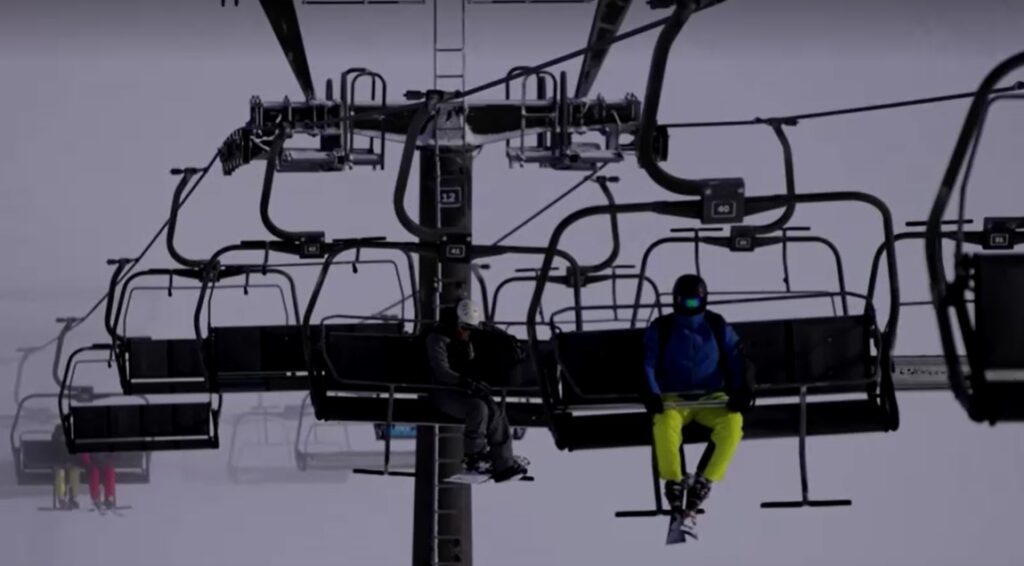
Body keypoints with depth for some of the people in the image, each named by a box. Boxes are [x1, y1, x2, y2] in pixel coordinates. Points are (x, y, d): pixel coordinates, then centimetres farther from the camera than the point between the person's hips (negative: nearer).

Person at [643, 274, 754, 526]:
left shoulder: (718, 327, 7)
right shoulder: (660, 329, 3)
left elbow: (736, 361, 2)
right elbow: (647, 364, -3)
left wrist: (740, 391, -16)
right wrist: (652, 394, -21)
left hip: (711, 398, 1)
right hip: (673, 399, -1)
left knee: (733, 422, -31)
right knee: (665, 424, -36)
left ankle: (703, 482, -23)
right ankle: (674, 480, -18)